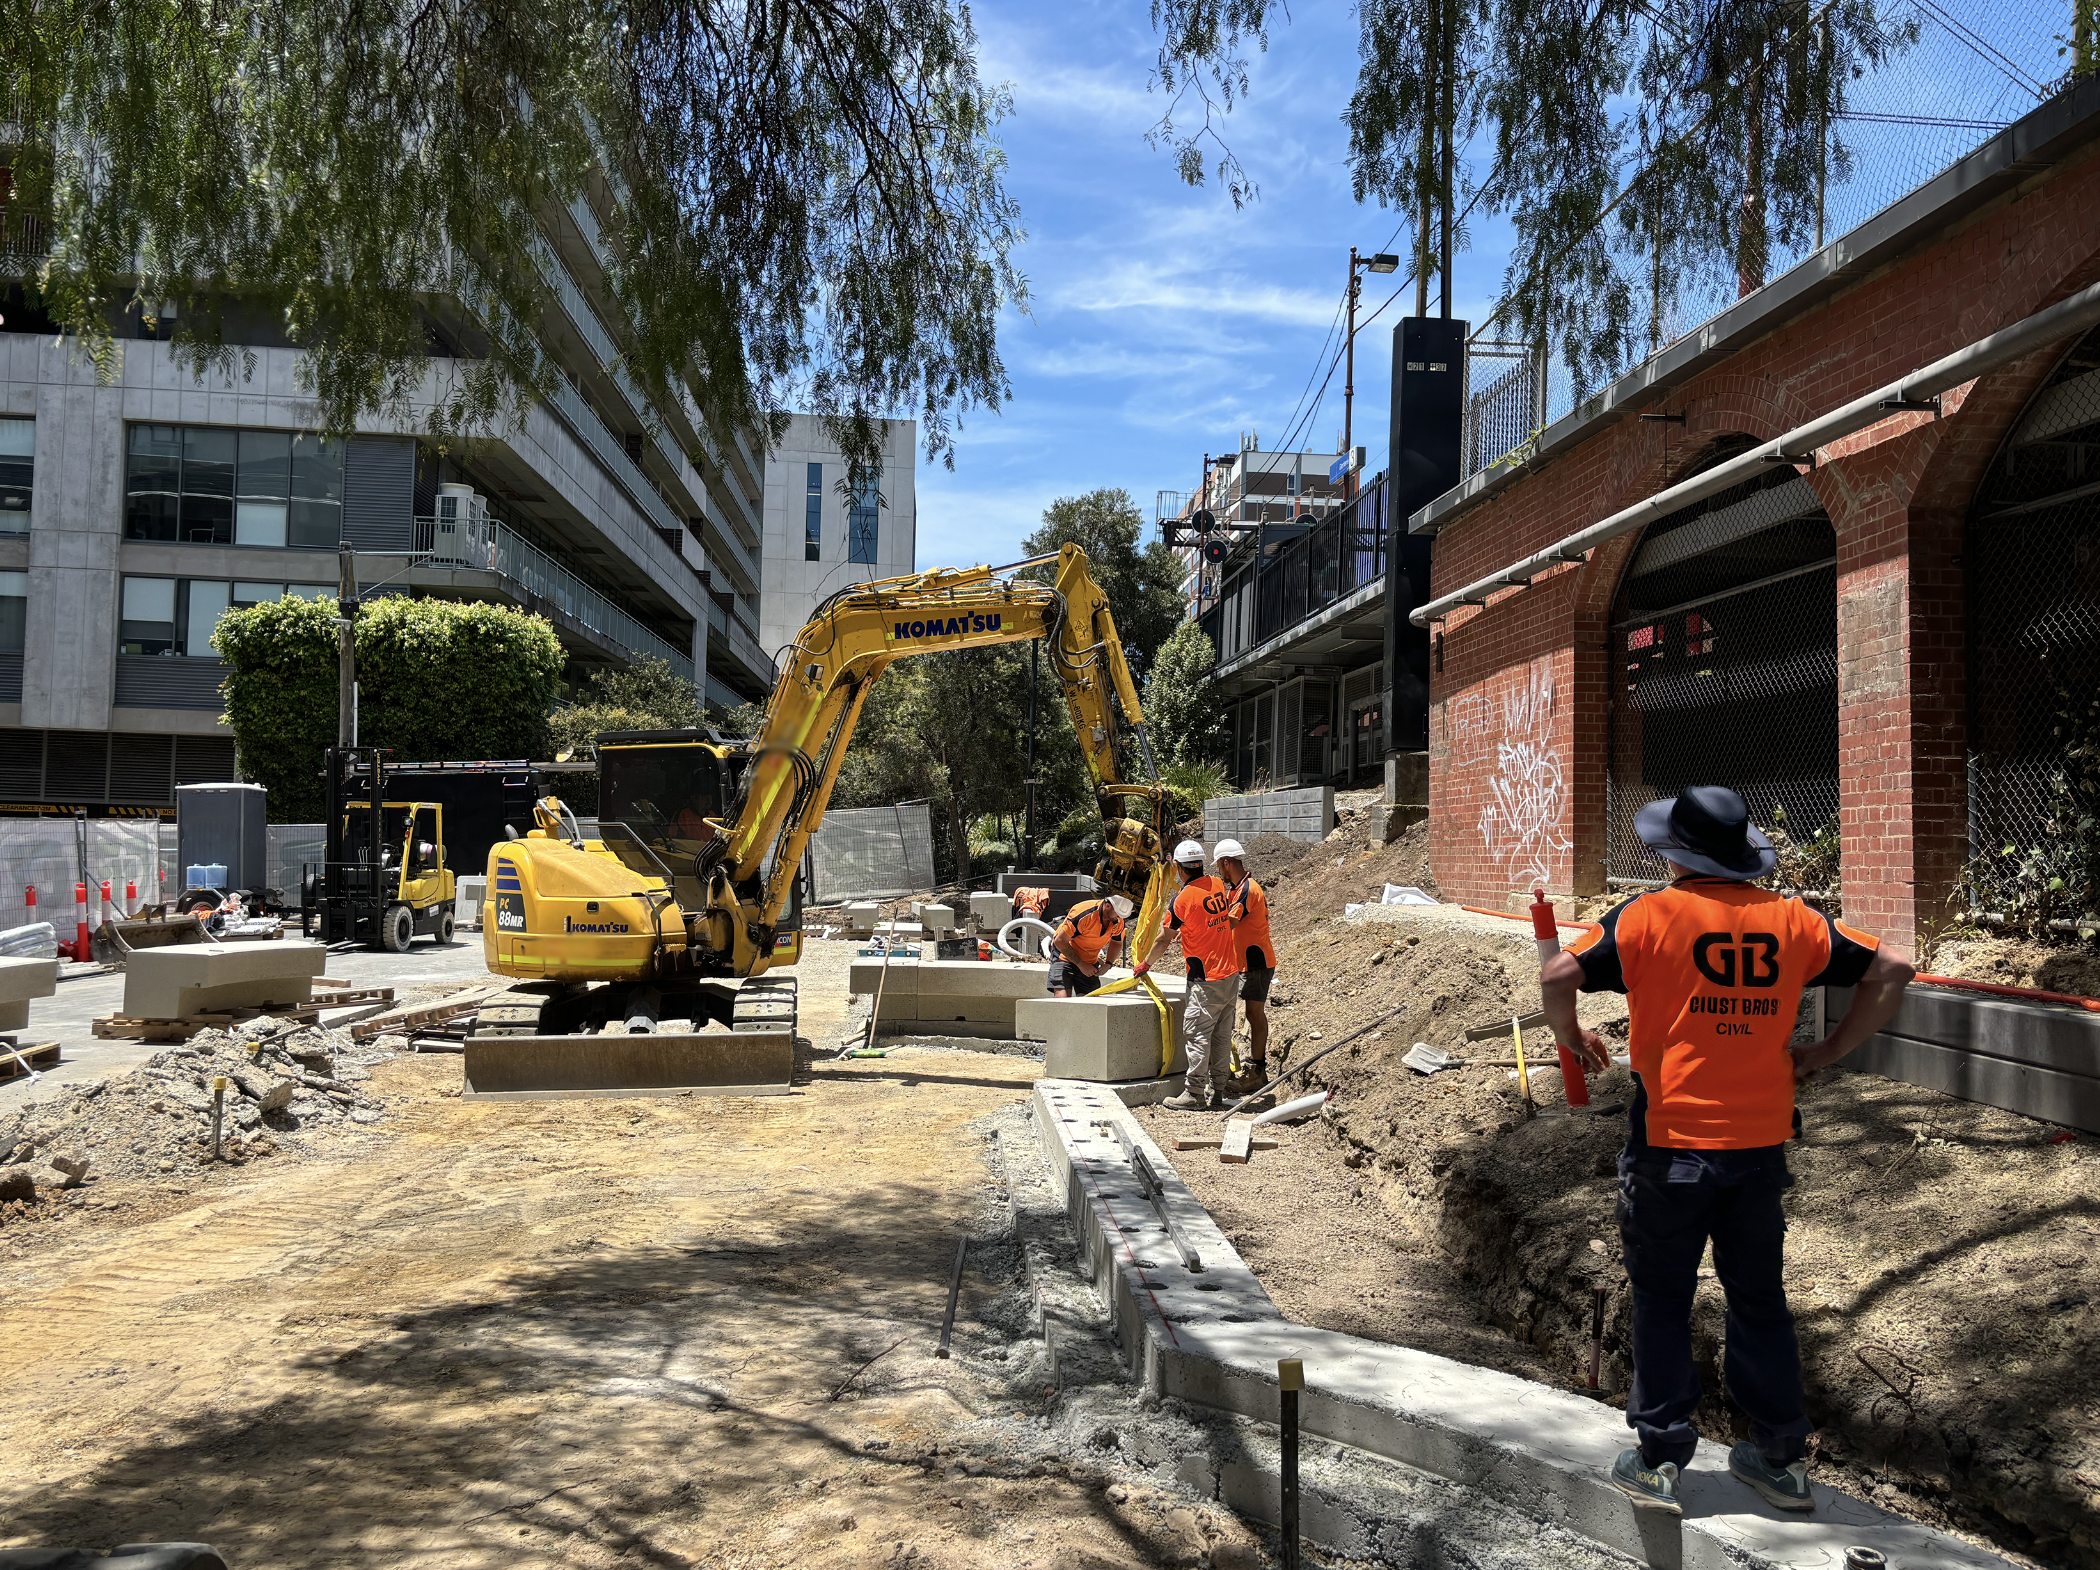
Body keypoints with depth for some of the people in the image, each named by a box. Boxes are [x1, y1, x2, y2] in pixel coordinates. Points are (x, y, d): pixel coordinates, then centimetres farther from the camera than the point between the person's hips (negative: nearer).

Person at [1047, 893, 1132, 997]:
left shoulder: (1119, 922, -10)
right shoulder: (1084, 914, -29)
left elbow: (1116, 944, 11)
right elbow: (1060, 941, -23)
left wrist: (1108, 964, -8)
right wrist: (1081, 964, -22)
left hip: (1090, 962, 5)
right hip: (1065, 956, -5)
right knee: (1062, 997, -22)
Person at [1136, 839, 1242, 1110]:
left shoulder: (1183, 899, -14)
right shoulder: (1218, 886, 5)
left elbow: (1163, 939, -3)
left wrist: (1145, 964, 13)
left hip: (1206, 981, -7)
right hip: (1231, 973, 8)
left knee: (1196, 1034, -3)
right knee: (1221, 1035, 12)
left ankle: (1193, 1094, -1)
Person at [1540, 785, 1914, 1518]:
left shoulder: (1650, 915, -10)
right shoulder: (1790, 920, 1)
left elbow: (1558, 974, -18)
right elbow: (1890, 970, 6)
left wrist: (1569, 1036, 1)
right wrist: (1827, 1051, 10)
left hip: (1670, 1144, -3)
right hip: (1762, 1143, 4)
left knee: (1662, 1301, 9)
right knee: (1759, 1298, 17)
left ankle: (1660, 1463, 15)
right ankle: (1782, 1458, 27)